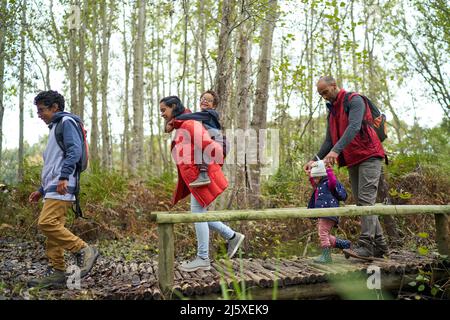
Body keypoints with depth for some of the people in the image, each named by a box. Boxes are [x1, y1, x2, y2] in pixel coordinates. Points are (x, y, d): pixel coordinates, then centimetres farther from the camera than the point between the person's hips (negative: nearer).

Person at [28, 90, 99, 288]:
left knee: (47, 223, -20)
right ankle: (56, 272, 7)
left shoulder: (66, 122, 0)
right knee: (53, 226, 5)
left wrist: (64, 177, -26)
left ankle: (84, 250, -14)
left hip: (61, 187, -10)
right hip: (53, 188, 10)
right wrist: (42, 190, 27)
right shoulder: (55, 128, 29)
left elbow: (75, 150, -17)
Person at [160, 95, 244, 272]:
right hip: (194, 178, 10)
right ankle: (232, 236, 25)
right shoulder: (180, 128, 15)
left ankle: (203, 259, 8)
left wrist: (214, 167, -10)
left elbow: (214, 148, -22)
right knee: (199, 215, 14)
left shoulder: (190, 125, -16)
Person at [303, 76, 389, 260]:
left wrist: (336, 150, -35)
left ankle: (366, 244, -19)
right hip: (352, 161, 8)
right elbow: (329, 141, 15)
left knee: (366, 199, -15)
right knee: (361, 202, 5)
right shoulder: (332, 111, 18)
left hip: (368, 156, -8)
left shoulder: (354, 100, -6)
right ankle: (379, 245, 9)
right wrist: (315, 160, 1)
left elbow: (353, 127, -23)